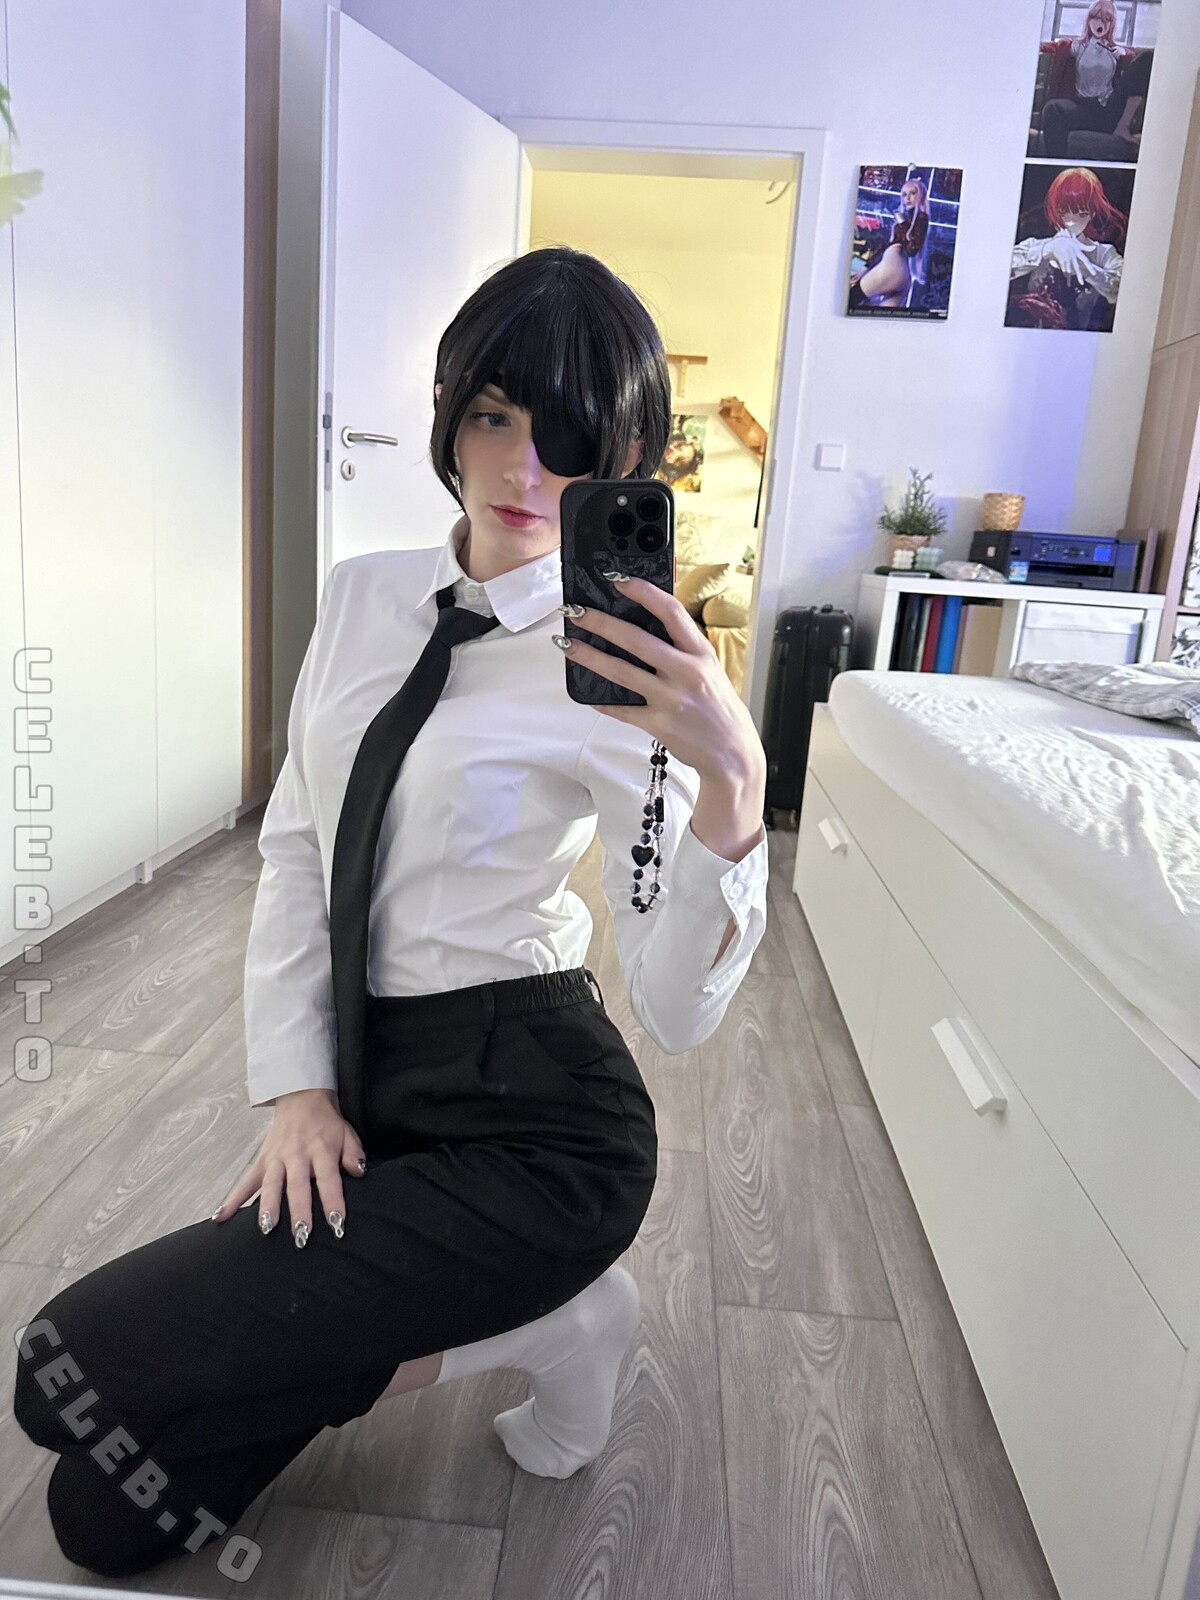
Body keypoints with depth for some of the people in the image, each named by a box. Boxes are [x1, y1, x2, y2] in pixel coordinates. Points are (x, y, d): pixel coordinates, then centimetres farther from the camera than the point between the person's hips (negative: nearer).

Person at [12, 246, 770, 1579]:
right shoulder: (363, 594, 4)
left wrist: (730, 782, -33)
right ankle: (529, 1309, 21)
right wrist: (297, 1086, -1)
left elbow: (677, 1009, -18)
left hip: (529, 1118, -6)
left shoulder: (618, 669, -14)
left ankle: (538, 1327, 3)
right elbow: (294, 843, 6)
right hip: (362, 1073, 7)